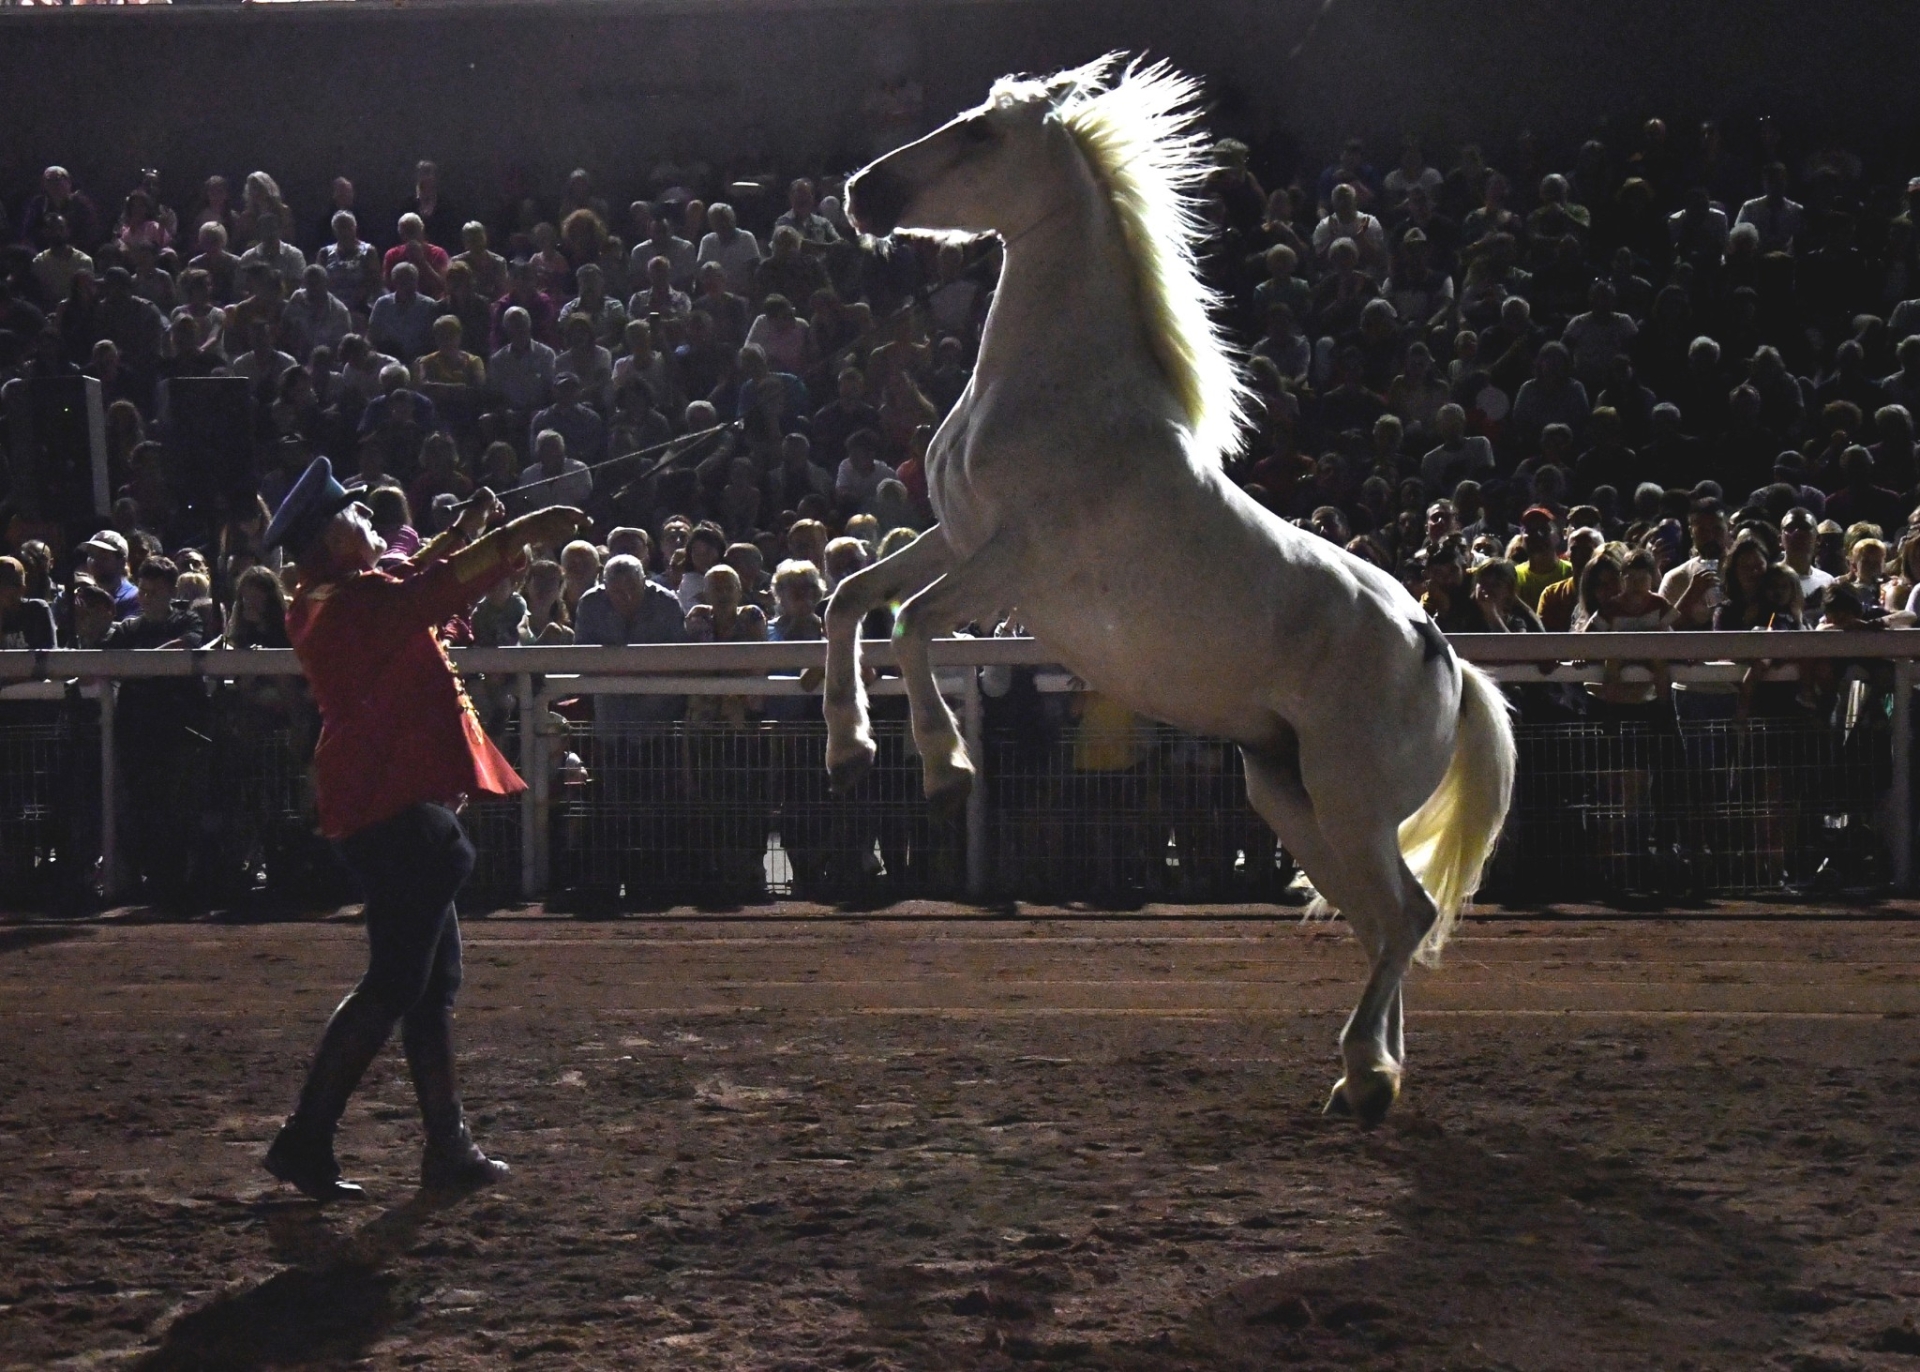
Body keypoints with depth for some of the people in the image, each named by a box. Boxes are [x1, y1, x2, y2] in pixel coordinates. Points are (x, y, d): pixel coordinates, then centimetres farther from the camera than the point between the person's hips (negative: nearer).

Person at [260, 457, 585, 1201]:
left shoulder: (329, 599, 13)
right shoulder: (351, 602, -16)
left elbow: (413, 578, 27)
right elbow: (433, 590, -23)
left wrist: (466, 533, 17)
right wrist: (523, 534, -17)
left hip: (386, 808, 10)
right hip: (396, 809, -10)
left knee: (434, 980, 12)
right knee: (394, 983, -8)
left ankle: (448, 1147, 15)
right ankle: (306, 1137, -5)